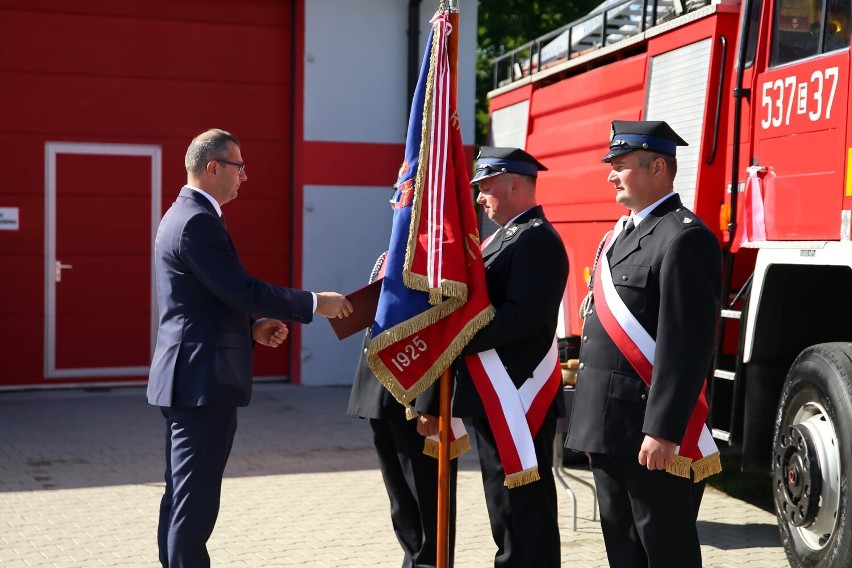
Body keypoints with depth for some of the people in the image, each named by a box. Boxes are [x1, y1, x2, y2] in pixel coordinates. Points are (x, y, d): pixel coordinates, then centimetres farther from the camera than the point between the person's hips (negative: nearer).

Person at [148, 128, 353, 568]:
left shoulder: (184, 214, 17)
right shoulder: (198, 221, -17)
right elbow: (243, 290, -21)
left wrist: (253, 326, 9)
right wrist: (315, 303, -13)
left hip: (188, 382, 11)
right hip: (203, 382, -11)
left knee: (182, 497, 16)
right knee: (196, 502, -6)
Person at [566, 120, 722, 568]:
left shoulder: (684, 237, -14)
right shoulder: (618, 236, 16)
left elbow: (687, 345, -20)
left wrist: (663, 431, -23)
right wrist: (591, 421, 18)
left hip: (649, 431, -9)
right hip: (609, 427, 9)